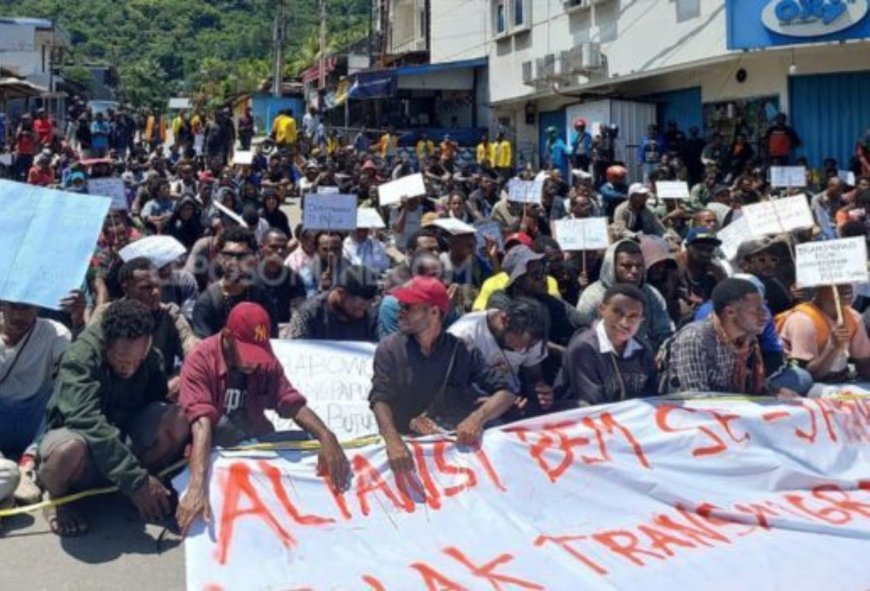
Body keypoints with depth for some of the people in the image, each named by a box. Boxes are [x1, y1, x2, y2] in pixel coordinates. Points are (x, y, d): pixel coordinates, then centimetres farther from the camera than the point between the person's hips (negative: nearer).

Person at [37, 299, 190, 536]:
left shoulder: (151, 359, -8)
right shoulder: (80, 358, -24)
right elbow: (88, 423, -35)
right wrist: (136, 480, -39)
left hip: (123, 441, 4)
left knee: (179, 419, -24)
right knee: (69, 449, -41)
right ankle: (56, 498, -5)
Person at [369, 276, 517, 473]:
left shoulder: (463, 351, 1)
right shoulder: (389, 349, -1)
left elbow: (506, 393, -2)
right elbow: (380, 400, -14)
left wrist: (478, 417, -25)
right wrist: (393, 441, -35)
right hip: (408, 443, -1)